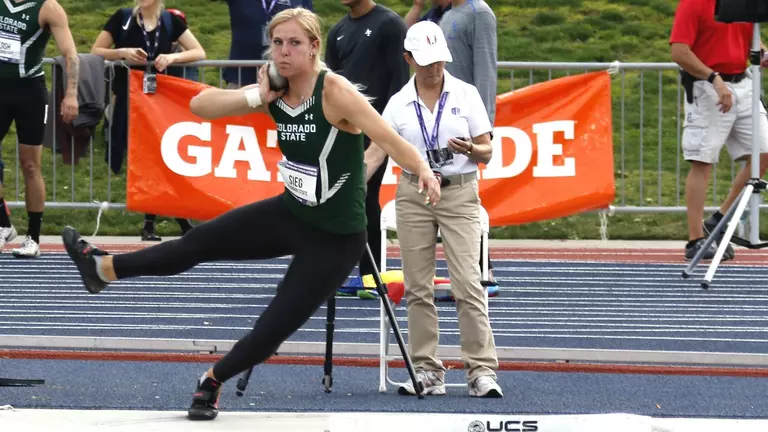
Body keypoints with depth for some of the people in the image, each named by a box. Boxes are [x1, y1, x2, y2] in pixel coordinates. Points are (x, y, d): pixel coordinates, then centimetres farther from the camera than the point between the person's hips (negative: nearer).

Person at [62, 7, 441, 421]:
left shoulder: (335, 91, -24)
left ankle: (212, 382, 26)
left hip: (335, 242, -6)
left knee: (275, 326, 1)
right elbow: (200, 104, -7)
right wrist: (257, 97, -20)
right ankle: (103, 267, 28)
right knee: (199, 242, 11)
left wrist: (423, 170, -49)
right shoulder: (275, 93, -4)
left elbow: (386, 136, -33)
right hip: (288, 215, 6)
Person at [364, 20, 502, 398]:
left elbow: (487, 152, 1)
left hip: (460, 195, -2)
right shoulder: (399, 103, 2)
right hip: (413, 194, 2)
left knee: (468, 284, -11)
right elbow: (375, 152, -3)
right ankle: (427, 372, 8)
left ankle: (482, 371, -10)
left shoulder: (466, 95, -1)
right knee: (418, 288, 2)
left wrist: (469, 149, -21)